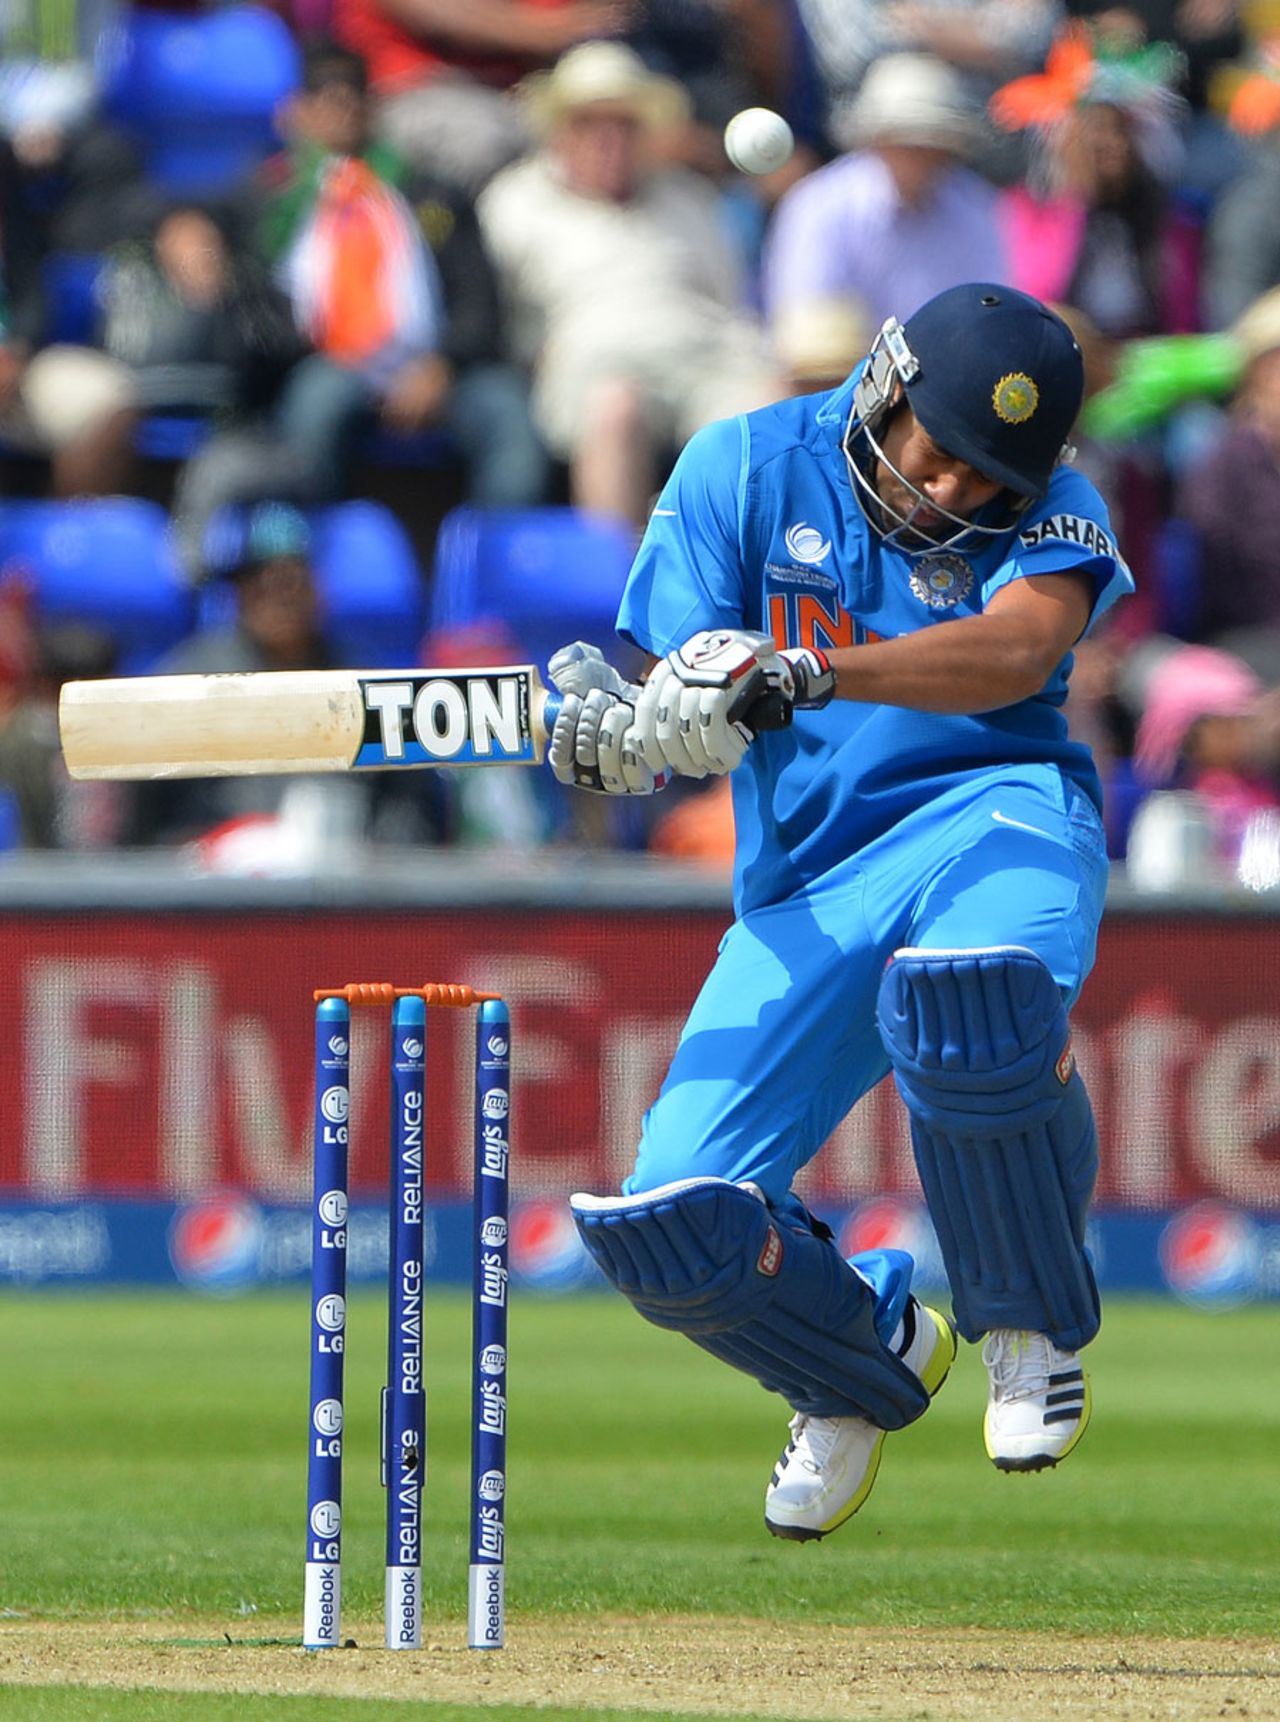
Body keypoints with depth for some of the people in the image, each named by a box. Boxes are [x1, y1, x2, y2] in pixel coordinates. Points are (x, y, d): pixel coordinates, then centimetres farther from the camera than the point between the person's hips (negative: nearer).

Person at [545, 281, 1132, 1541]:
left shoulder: (1049, 511, -1)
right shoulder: (746, 468, 3)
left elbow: (1014, 650, -23)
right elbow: (687, 692, -2)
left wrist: (800, 674, -37)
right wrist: (620, 732, -27)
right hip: (803, 891, 3)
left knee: (971, 998, -41)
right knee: (670, 1229, -13)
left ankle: (1030, 1330, -12)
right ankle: (871, 1360, 23)